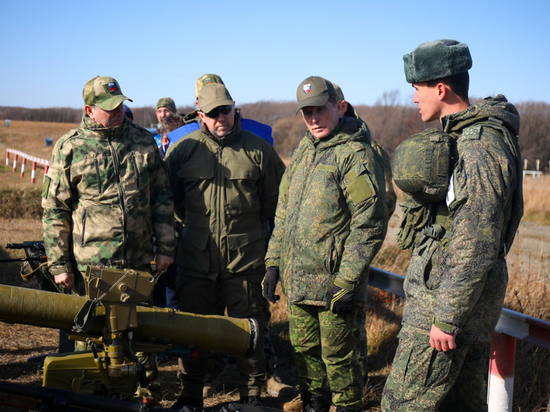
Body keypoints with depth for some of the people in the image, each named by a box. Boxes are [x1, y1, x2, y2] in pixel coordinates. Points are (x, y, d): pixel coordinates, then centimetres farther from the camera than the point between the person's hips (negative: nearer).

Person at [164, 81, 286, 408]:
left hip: (245, 257, -1)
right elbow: (172, 198, 15)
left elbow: (274, 197, 12)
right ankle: (191, 394, 25)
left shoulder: (258, 149, 1)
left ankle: (252, 393, 22)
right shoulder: (184, 149, 2)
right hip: (196, 255, 1)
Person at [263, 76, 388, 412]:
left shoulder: (357, 154, -12)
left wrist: (347, 282, -19)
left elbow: (371, 224, -17)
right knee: (305, 350, 18)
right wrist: (273, 263, 13)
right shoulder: (302, 152, 14)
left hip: (333, 281, -7)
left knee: (338, 357, 4)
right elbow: (284, 214, 20)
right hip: (296, 280, 7)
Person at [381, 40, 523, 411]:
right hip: (463, 293, 10)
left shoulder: (479, 148, -20)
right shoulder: (462, 134, 13)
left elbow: (476, 244, -25)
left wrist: (447, 318, -22)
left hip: (450, 296, -10)